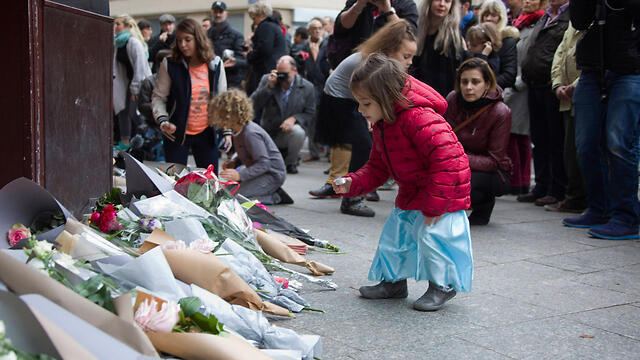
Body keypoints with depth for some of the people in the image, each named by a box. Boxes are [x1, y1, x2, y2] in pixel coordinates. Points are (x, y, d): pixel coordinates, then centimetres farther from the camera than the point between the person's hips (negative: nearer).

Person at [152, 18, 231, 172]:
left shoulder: (215, 64, 1)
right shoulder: (170, 65, -7)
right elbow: (158, 97, -2)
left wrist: (227, 131, 4)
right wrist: (163, 120, -19)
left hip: (206, 132, 2)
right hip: (177, 133, -2)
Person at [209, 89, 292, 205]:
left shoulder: (251, 134, -25)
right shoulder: (238, 131, 6)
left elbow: (264, 163, -29)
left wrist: (240, 175, -36)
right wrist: (234, 162, 2)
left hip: (272, 175, -10)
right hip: (260, 170, 10)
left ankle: (275, 197, -7)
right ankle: (272, 192, 8)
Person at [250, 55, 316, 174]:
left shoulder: (307, 87, -6)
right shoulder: (266, 80, -4)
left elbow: (309, 114, -3)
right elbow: (254, 105, -11)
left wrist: (294, 119, -23)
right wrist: (269, 86, -22)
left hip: (287, 132, -2)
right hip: (268, 132, 2)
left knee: (298, 132, -36)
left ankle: (291, 162, -7)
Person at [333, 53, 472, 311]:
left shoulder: (417, 118, -30)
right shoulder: (382, 125, 3)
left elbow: (446, 158, -35)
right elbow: (377, 168, 12)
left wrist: (434, 204, -32)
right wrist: (352, 183, -7)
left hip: (443, 191, -9)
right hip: (411, 192, 10)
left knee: (431, 233, -14)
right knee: (394, 234, 11)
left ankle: (442, 286, 7)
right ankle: (393, 281, 29)